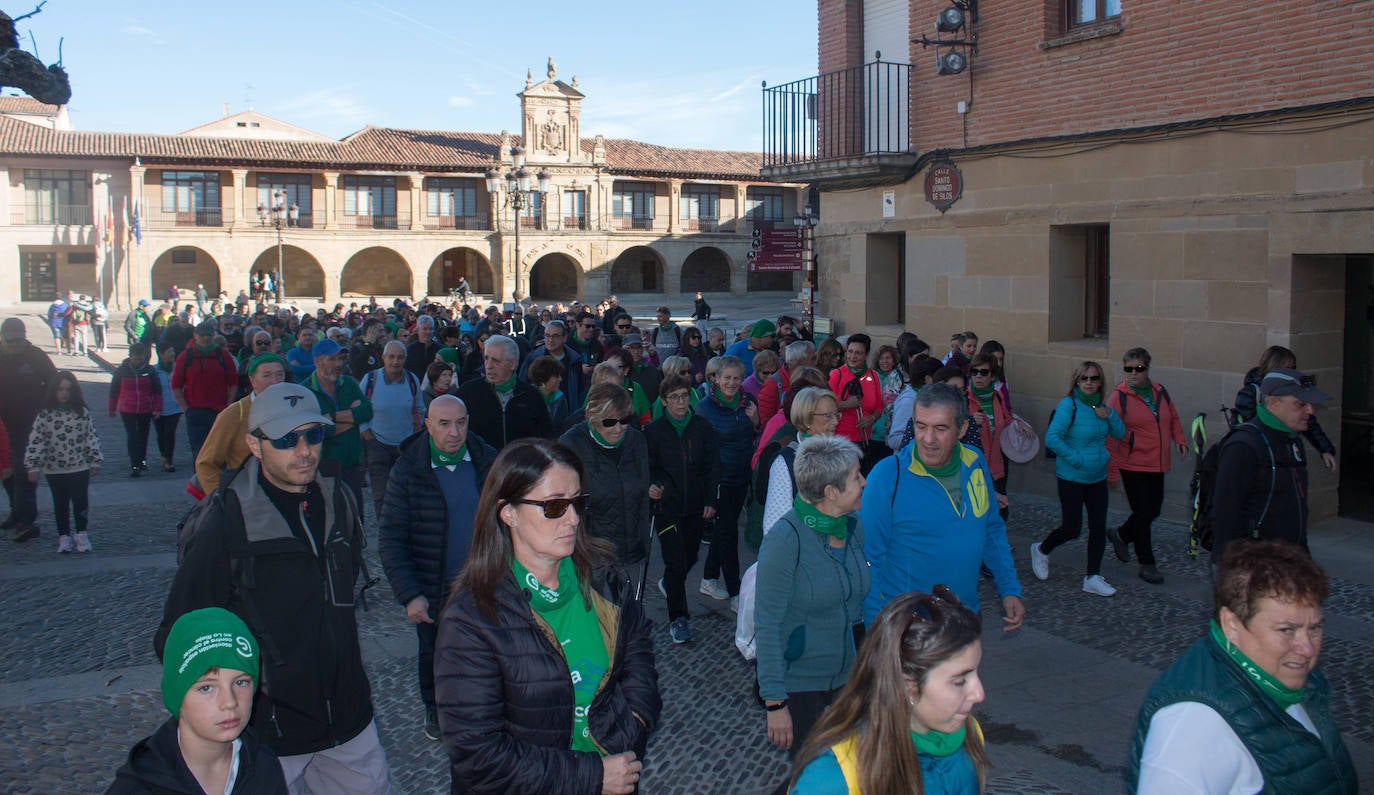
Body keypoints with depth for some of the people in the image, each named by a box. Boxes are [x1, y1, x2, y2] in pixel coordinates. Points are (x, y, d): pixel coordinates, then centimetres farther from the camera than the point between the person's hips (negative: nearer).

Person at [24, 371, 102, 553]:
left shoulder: (83, 413, -3)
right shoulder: (45, 415, -6)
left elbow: (92, 438, 1)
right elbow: (35, 441, -7)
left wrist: (95, 461, -1)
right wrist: (33, 466, -11)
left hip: (80, 468, 0)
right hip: (54, 470, 0)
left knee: (80, 502, 0)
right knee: (61, 504, 10)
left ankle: (82, 535, 16)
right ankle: (64, 537, 21)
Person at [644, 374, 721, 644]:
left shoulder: (703, 428, 2)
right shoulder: (654, 430, -3)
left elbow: (713, 467, 5)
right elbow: (647, 467, 3)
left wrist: (710, 501, -2)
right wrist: (651, 486, -18)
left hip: (696, 506, 3)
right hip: (667, 505, -3)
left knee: (690, 557, 13)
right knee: (676, 561, -6)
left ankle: (668, 584, 46)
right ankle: (678, 618, 7)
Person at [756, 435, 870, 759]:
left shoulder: (853, 527, 1)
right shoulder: (785, 539, -20)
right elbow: (767, 626, -18)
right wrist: (775, 703, -19)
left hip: (845, 680, 6)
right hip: (798, 686, -6)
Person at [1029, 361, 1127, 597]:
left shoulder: (1101, 405, 6)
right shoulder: (1068, 405, -15)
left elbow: (1120, 433, 11)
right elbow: (1052, 438, -22)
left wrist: (1110, 415, -7)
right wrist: (1075, 458, -21)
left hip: (1097, 477, 6)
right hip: (1071, 478, -6)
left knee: (1099, 526, 5)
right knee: (1072, 528, -2)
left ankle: (1093, 578, 14)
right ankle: (1041, 550, 27)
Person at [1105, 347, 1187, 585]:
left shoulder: (1160, 391, 6)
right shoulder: (1120, 396, -10)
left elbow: (1173, 418, 24)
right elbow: (1111, 436, -11)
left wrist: (1179, 439, 5)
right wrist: (1112, 471, -13)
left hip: (1157, 465, 6)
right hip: (1132, 465, -6)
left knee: (1153, 510, 13)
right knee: (1143, 513, -2)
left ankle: (1120, 535, 40)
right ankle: (1147, 565, 11)